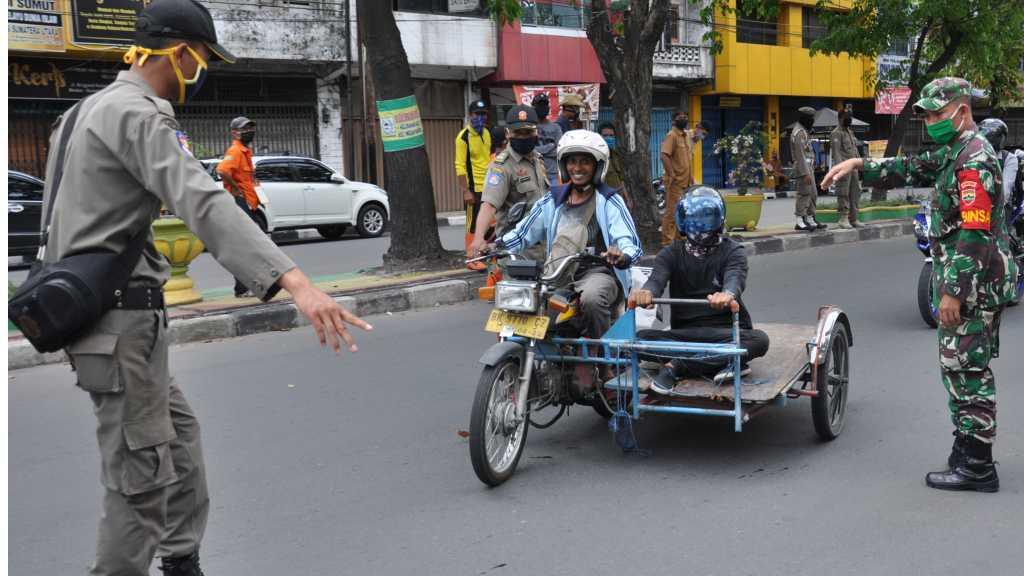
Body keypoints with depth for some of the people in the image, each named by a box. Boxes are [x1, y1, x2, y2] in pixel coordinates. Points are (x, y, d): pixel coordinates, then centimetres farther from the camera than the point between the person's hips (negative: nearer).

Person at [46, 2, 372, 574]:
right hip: (121, 314, -11)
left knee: (179, 434, 20)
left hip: (96, 303, 11)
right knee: (142, 475, -5)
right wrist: (296, 282, -44)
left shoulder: (99, 105, 16)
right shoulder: (137, 114, -18)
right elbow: (205, 203, -33)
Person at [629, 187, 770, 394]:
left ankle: (676, 366, -28)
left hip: (726, 331, -1)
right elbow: (657, 278, -14)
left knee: (759, 340, -33)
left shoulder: (732, 251, 1)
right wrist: (646, 292, -41)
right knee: (642, 338, -25)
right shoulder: (672, 253, 8)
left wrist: (728, 294, -49)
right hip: (684, 333, 1)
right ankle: (724, 361, -30)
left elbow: (735, 278, -22)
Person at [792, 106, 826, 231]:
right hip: (803, 168, -10)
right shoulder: (799, 132, -16)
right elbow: (800, 154, -21)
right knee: (804, 194, -9)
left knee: (813, 194, 12)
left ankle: (811, 220, 16)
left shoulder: (804, 131, 18)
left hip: (808, 167, 10)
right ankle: (800, 222, -6)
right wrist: (805, 173, -24)